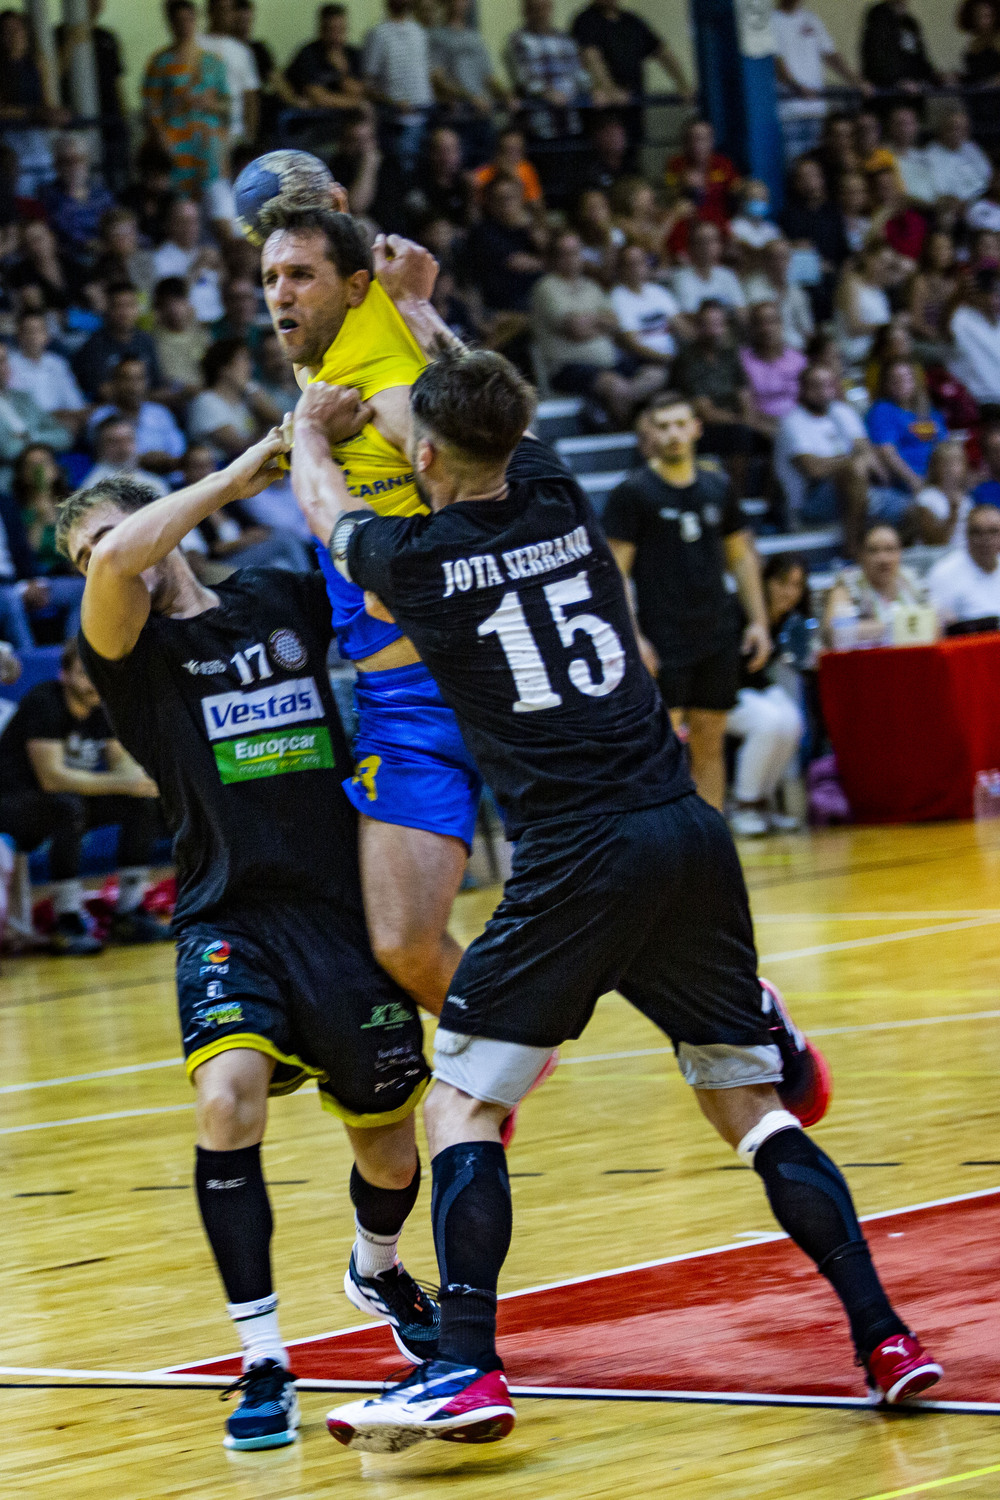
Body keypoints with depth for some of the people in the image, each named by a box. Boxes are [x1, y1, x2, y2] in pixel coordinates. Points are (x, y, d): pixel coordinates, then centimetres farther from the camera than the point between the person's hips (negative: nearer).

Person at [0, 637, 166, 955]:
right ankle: (67, 924, -31)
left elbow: (122, 762, 5)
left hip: (64, 801, 8)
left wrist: (141, 778, -21)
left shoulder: (102, 706, 1)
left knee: (146, 802, -7)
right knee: (69, 806, -38)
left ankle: (129, 914, -3)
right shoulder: (44, 703, -22)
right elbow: (52, 777, -30)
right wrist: (123, 783, -33)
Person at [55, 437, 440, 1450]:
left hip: (343, 908, 3)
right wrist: (237, 476, -16)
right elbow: (118, 560, -22)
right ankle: (264, 1364, -19)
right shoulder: (126, 645, 0)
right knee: (227, 1096, -29)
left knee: (389, 1151, 8)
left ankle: (376, 1271, 45)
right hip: (226, 916, -2)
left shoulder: (284, 602, 9)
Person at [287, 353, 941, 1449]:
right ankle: (882, 1337, 3)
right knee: (749, 1104, 12)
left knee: (463, 1100, 4)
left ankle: (469, 1368, -8)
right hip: (689, 833, 5)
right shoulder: (559, 500, 9)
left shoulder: (414, 559, -2)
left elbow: (322, 502, 23)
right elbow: (489, 431, 33)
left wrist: (310, 422, 44)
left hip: (576, 858, -5)